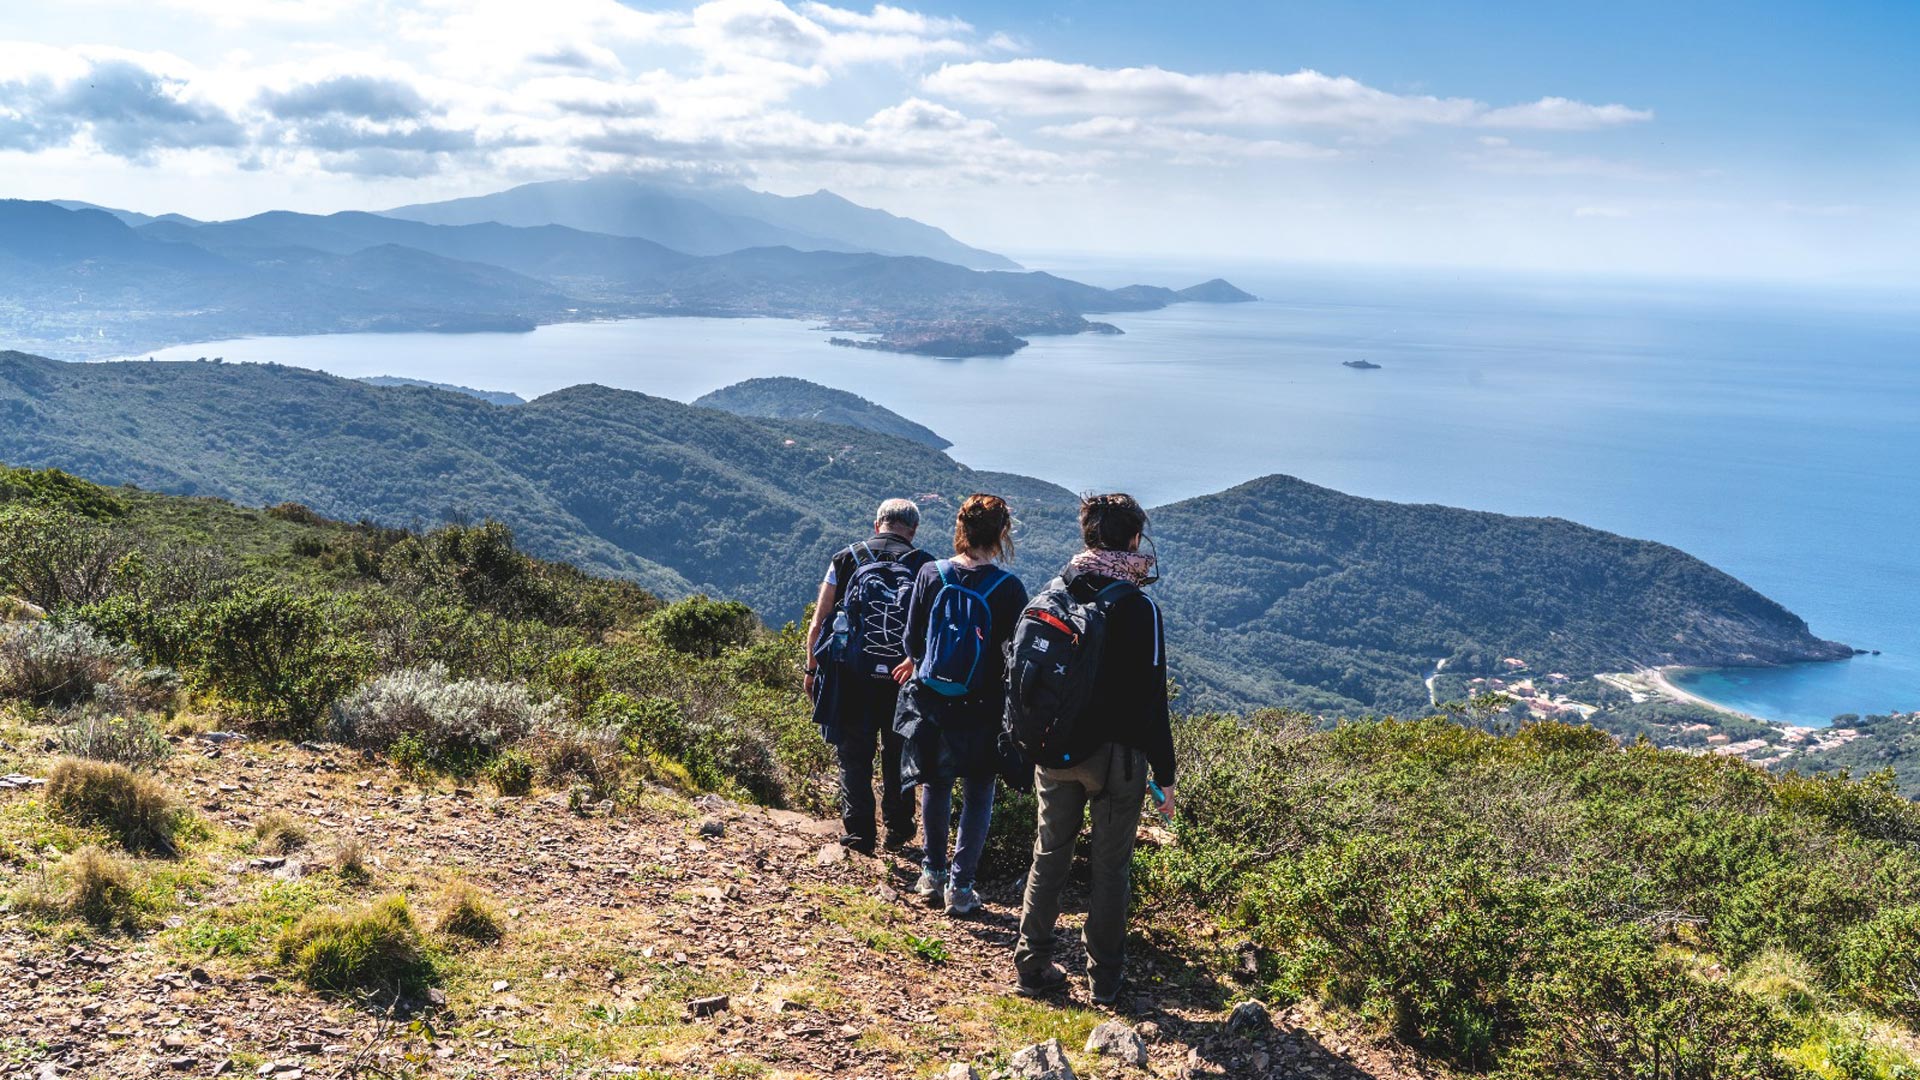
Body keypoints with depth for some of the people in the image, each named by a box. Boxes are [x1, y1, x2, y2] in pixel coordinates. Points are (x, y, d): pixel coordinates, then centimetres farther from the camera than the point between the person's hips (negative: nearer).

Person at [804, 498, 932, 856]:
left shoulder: (846, 558, 1)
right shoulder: (925, 566, -1)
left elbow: (818, 623, 1)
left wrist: (812, 669, 10)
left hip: (851, 677, 0)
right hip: (904, 679, 1)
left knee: (854, 756, 10)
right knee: (898, 756, 16)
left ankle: (858, 832, 11)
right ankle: (898, 830, 23)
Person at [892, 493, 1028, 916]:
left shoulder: (931, 573, -7)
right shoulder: (1008, 588, -14)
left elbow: (913, 639, 1)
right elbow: (1015, 654, -9)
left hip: (930, 702, 3)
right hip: (982, 708, -3)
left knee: (936, 786, 21)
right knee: (978, 795, 11)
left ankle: (932, 874, 26)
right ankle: (960, 886, 10)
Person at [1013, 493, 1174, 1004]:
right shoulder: (1138, 607, -13)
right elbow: (1152, 698, -13)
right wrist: (1164, 774, -6)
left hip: (1055, 751, 4)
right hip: (1115, 755, -4)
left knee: (1049, 858, 15)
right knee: (1110, 867, 8)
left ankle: (1032, 966, 20)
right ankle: (1104, 977, 17)